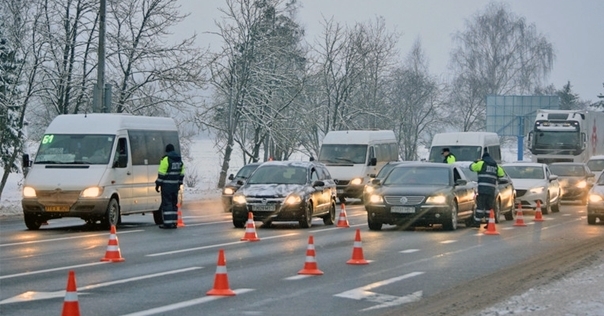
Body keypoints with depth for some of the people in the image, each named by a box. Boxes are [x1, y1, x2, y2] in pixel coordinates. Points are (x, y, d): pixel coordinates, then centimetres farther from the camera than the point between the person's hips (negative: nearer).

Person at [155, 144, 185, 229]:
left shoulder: (166, 159, -11)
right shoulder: (179, 160, 11)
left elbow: (161, 173, -14)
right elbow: (181, 174, 15)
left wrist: (158, 184, -8)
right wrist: (179, 183, 23)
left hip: (166, 185, -7)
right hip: (175, 185, 7)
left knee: (166, 203, -5)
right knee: (174, 203, 12)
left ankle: (168, 223, -8)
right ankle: (174, 222, 12)